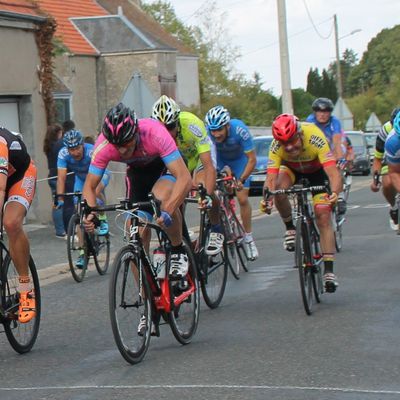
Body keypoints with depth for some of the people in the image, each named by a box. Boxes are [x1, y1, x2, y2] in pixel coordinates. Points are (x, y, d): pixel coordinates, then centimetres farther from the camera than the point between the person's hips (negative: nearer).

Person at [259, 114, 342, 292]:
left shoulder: (315, 138, -39)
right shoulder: (277, 146, -33)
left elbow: (333, 173, -45)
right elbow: (271, 178, -37)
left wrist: (334, 193, -63)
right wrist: (267, 198, -57)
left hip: (317, 170, -2)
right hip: (291, 169, 2)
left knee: (323, 218, -13)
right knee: (279, 190, -32)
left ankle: (329, 271, -10)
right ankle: (290, 229, -6)